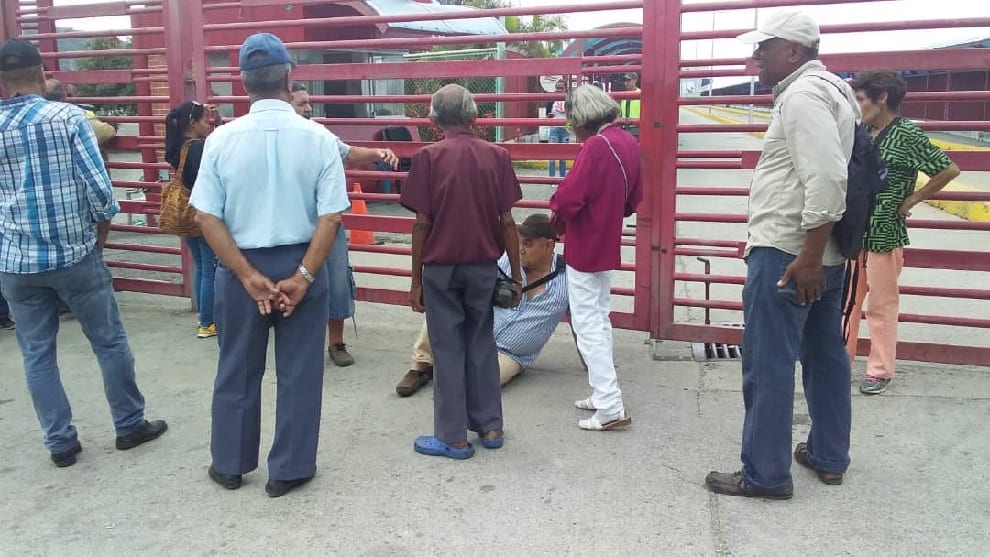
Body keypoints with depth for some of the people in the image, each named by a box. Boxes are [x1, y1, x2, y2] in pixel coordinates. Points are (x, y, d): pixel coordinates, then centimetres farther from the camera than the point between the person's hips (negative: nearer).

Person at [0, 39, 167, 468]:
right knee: (110, 342, 11)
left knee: (36, 355, 13)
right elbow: (98, 186, -13)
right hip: (76, 255, -3)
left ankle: (60, 442, 20)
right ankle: (130, 425, 22)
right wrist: (102, 231, 3)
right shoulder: (68, 117, -9)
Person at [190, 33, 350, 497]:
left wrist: (249, 276, -8)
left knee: (237, 370, 18)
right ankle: (288, 470, 23)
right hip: (300, 265, -1)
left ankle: (230, 464, 34)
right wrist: (302, 276, -11)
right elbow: (330, 217, -13)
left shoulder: (221, 139, -7)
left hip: (240, 269, 1)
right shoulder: (319, 138, -9)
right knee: (298, 371, 12)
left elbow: (207, 218, -8)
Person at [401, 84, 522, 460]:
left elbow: (422, 223, -9)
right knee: (481, 344, 16)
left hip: (441, 267, -3)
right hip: (484, 266, 3)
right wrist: (516, 276, 6)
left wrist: (416, 280, 0)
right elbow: (507, 222, -1)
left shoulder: (428, 157, -8)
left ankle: (454, 437, 14)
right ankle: (490, 426, 24)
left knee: (448, 350, 7)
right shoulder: (497, 156, -1)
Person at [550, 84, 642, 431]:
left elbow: (568, 198, -26)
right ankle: (604, 394, 26)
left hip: (585, 247, -9)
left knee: (588, 324, -3)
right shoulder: (628, 142, 5)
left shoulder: (596, 146, -22)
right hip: (608, 245, 9)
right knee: (600, 319, 18)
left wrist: (558, 213, -5)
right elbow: (634, 197, 14)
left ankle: (611, 408, -2)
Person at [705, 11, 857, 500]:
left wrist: (807, 257, -24)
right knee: (825, 357, 17)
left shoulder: (803, 95, -14)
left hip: (787, 254, -11)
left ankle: (765, 474, 6)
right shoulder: (828, 90, 17)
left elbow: (827, 179, -25)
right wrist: (814, 255, 20)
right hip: (819, 254, 11)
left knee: (767, 366, -3)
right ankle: (828, 457, 30)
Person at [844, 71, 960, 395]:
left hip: (884, 234, -6)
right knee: (846, 300, 13)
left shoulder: (907, 135, -10)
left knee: (881, 306, 4)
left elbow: (949, 170, -8)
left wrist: (912, 200, -6)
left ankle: (880, 371, 16)